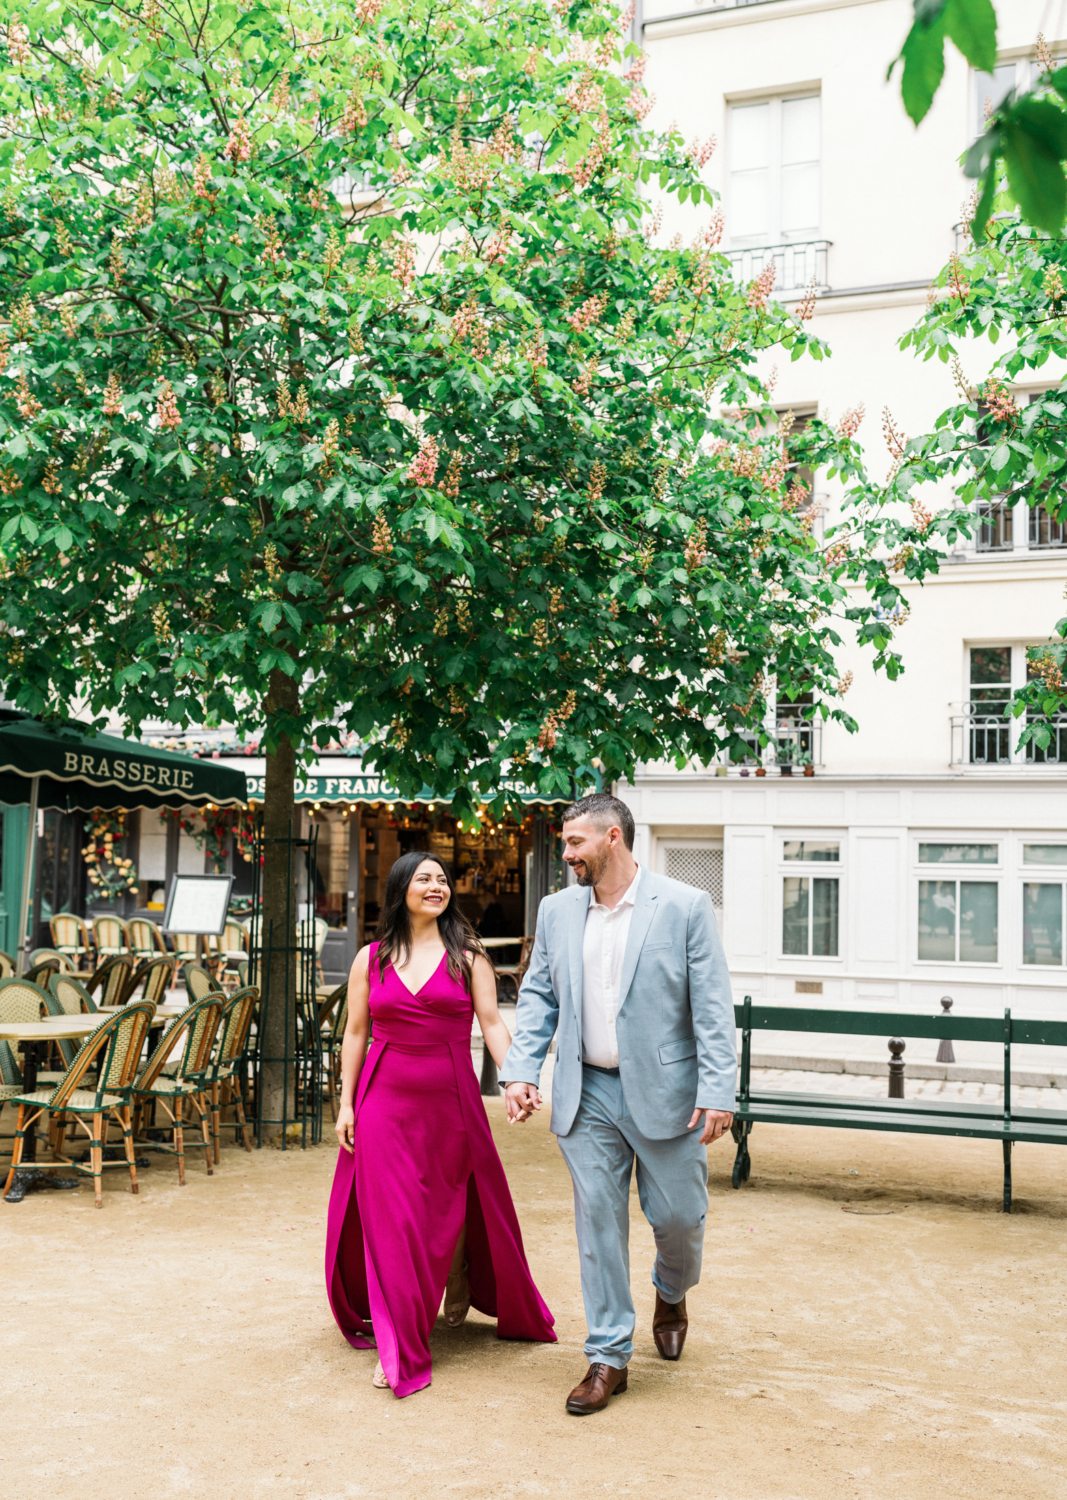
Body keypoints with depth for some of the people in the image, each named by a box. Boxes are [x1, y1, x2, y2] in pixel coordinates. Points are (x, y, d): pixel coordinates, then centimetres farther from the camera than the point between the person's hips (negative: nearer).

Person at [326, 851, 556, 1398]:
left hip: (449, 1096, 0)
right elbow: (355, 1034, 7)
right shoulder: (370, 959, 4)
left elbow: (492, 1024, -4)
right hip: (385, 1097, 0)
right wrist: (345, 1102, 2)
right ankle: (398, 1348, 11)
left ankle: (458, 1280, 44)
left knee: (449, 1206, 10)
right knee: (389, 1216, -1)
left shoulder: (467, 957, 2)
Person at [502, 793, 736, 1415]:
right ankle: (609, 1357, 19)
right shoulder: (557, 910, 6)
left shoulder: (685, 906, -7)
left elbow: (713, 1007, -8)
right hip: (588, 1094, 3)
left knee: (679, 1216, 6)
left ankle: (671, 1293, 40)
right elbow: (538, 997, 11)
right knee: (599, 1222, 6)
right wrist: (521, 1072, -1)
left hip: (663, 1091, -3)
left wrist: (718, 1091, -14)